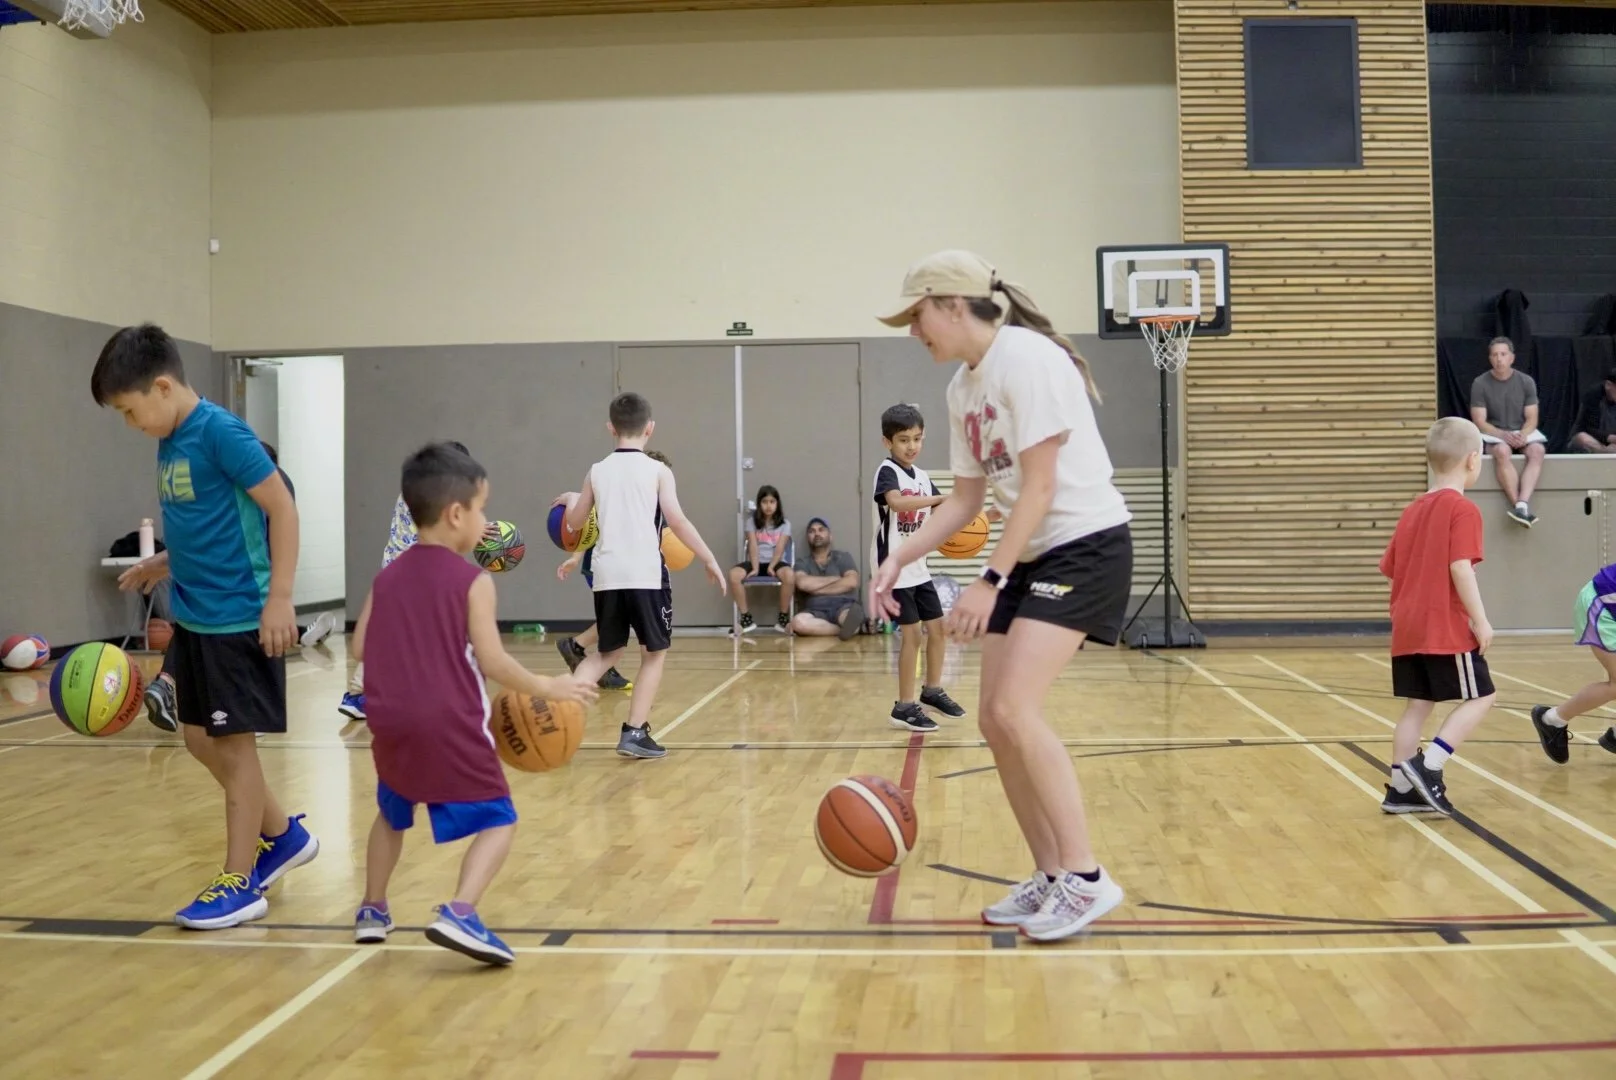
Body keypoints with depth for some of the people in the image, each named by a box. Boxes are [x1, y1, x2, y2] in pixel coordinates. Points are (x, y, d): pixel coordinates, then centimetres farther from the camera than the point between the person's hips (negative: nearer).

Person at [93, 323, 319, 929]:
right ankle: (283, 835, 31)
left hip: (239, 620, -9)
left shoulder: (220, 432, -16)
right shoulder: (171, 445, 11)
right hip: (194, 619, 9)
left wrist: (279, 598, -21)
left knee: (233, 745, -1)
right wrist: (162, 568, 14)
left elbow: (281, 508, -18)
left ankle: (239, 885, 10)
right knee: (199, 739, 15)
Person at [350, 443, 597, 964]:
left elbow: (360, 648, 8)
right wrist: (548, 687, 0)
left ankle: (373, 911, 33)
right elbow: (493, 663, -11)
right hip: (450, 728, -6)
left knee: (392, 815, 30)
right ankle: (459, 914, -19)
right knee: (497, 821, 1)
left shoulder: (387, 576, 9)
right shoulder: (473, 581, -7)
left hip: (391, 724, 6)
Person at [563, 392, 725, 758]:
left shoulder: (597, 471, 9)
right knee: (654, 653, 11)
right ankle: (635, 732, 4)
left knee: (608, 653, 19)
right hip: (645, 573, -4)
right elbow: (677, 521, -10)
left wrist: (570, 501, 40)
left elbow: (575, 523, 18)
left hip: (607, 574, 4)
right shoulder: (657, 471, -1)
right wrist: (710, 560, -4)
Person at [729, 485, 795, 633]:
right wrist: (755, 568, -16)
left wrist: (771, 566, -21)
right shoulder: (752, 521, 8)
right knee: (734, 574, -31)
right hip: (756, 562, 1)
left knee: (788, 574, -38)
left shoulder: (785, 523, 6)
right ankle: (746, 618, -20)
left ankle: (782, 618, -21)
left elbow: (780, 547, -5)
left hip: (775, 562, -1)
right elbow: (753, 546, -3)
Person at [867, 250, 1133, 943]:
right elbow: (967, 497, 15)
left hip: (1086, 545, -9)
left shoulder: (1026, 356, -16)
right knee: (996, 722, 3)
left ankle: (1086, 879, -10)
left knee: (1014, 710, -19)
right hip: (1030, 557, 9)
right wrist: (898, 561, 6)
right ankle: (1050, 878, 14)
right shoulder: (962, 388, 11)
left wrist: (989, 581, -21)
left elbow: (1040, 484, -20)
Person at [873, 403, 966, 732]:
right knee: (912, 633, -7)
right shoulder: (887, 471, -13)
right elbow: (896, 502, -34)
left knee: (937, 628, 14)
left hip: (918, 568, 8)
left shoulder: (922, 476, 10)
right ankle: (904, 707, 2)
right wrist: (941, 499, -38)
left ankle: (932, 690, 32)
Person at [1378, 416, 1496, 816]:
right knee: (1479, 697, 3)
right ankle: (1427, 767, -9)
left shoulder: (1413, 510, 15)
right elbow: (1460, 568, -18)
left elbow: (1393, 569, 16)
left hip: (1407, 628, 7)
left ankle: (1401, 788, 9)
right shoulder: (1463, 509, -8)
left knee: (1418, 705, 10)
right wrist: (1480, 620, -14)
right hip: (1447, 628, -7)